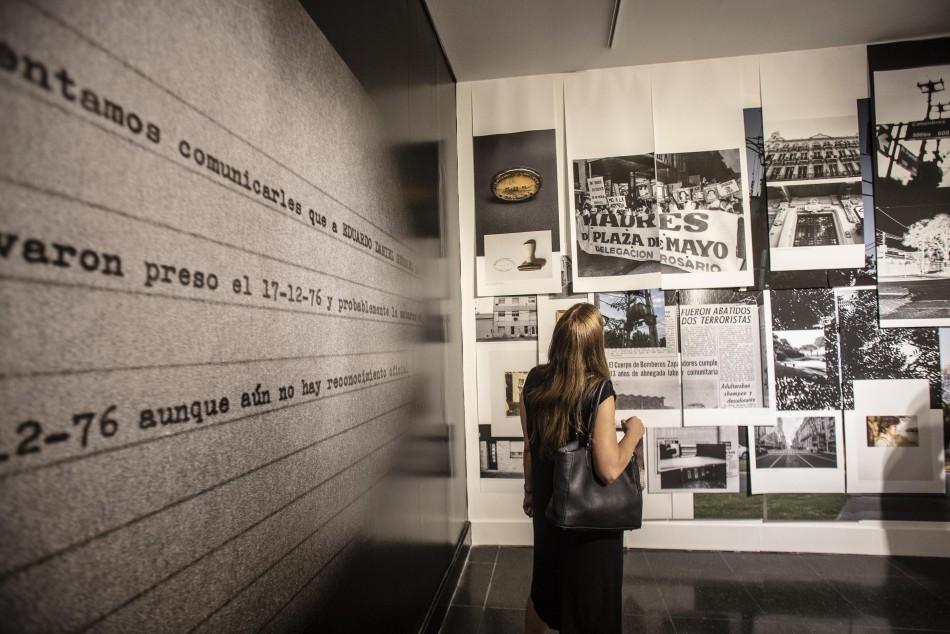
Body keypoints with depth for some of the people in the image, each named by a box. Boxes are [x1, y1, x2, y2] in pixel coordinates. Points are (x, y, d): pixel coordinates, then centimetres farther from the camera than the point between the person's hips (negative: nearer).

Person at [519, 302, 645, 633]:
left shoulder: (534, 380, -9)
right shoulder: (598, 389, -24)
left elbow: (529, 444, 2)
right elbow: (610, 469, -27)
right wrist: (634, 432, -11)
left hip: (546, 503, 5)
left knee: (543, 584, 27)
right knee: (590, 598, 17)